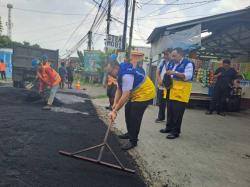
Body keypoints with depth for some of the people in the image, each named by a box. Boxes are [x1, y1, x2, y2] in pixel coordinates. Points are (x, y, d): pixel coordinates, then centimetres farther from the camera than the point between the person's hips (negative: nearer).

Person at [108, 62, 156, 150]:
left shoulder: (126, 75, -33)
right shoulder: (120, 72, -1)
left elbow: (125, 96, -35)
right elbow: (119, 89, 1)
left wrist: (115, 111, -30)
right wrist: (115, 103, -12)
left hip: (145, 92, -10)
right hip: (136, 93, 10)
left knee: (135, 117, -10)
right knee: (128, 111, 17)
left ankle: (133, 141, 6)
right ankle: (130, 133, 34)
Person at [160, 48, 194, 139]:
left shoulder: (188, 64, -8)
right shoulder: (171, 63, 14)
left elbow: (188, 76, -19)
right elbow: (167, 74, 24)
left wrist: (175, 72, -25)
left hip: (181, 91, -7)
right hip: (171, 90, 7)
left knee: (178, 112, -2)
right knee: (170, 110, 14)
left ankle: (176, 131, 7)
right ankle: (169, 127, 28)